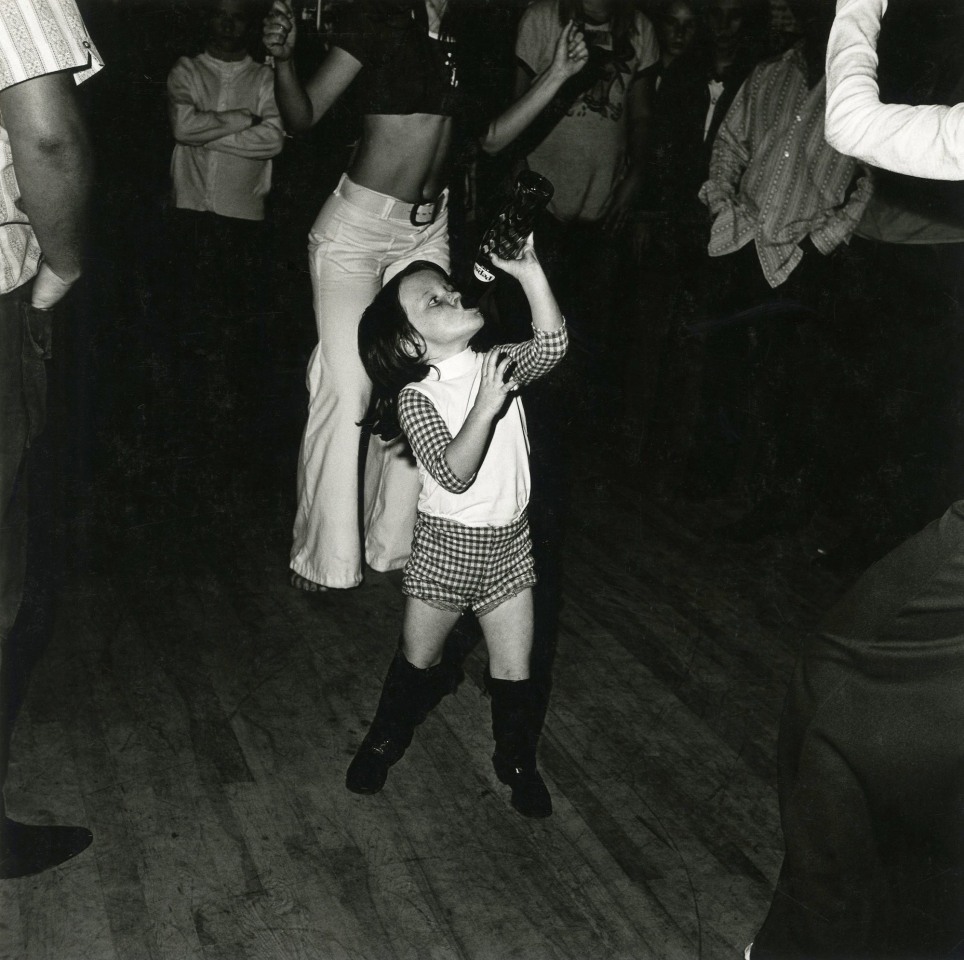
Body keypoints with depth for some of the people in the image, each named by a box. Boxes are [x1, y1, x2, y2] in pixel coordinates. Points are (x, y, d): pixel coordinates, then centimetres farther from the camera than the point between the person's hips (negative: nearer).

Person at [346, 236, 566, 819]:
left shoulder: (499, 365, -2)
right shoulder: (415, 398, -16)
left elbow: (552, 345, -21)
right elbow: (453, 474, -27)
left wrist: (530, 271, -29)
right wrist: (486, 406, -35)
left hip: (509, 540, 3)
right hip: (447, 542, -3)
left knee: (515, 672, 7)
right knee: (419, 661, 16)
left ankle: (517, 759, 31)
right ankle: (387, 737, 42)